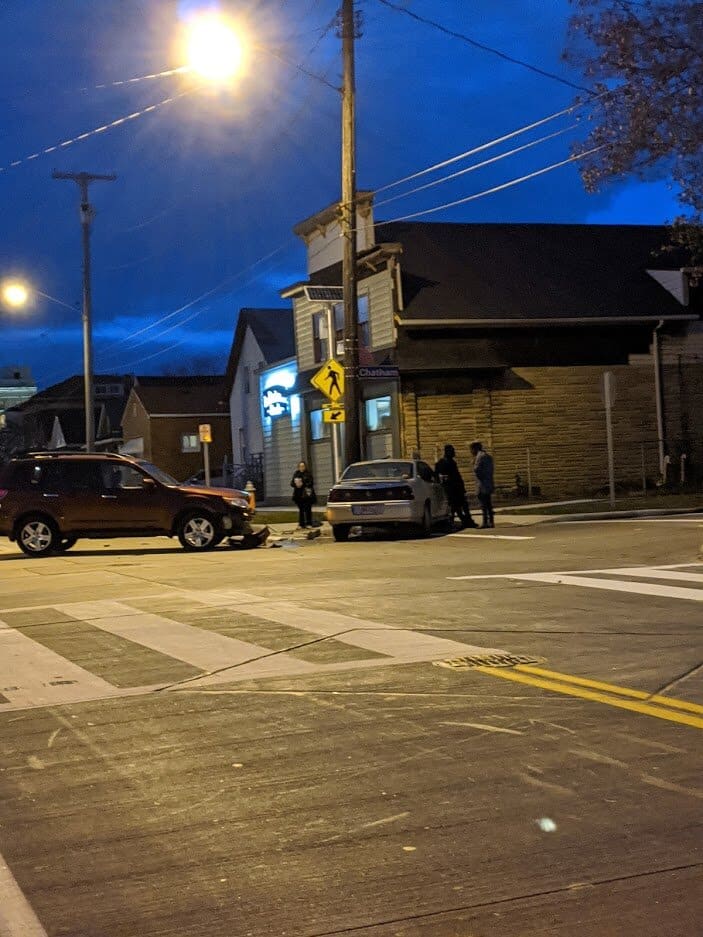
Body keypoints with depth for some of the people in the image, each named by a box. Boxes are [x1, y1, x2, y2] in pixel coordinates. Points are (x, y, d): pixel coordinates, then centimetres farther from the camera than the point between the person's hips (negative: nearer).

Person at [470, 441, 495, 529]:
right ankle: (491, 522, 14)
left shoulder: (480, 456, -11)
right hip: (489, 484, 9)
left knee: (483, 504, -8)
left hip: (482, 485, -9)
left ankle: (485, 522, -10)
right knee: (488, 504, 12)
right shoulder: (488, 456, 19)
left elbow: (476, 469, -18)